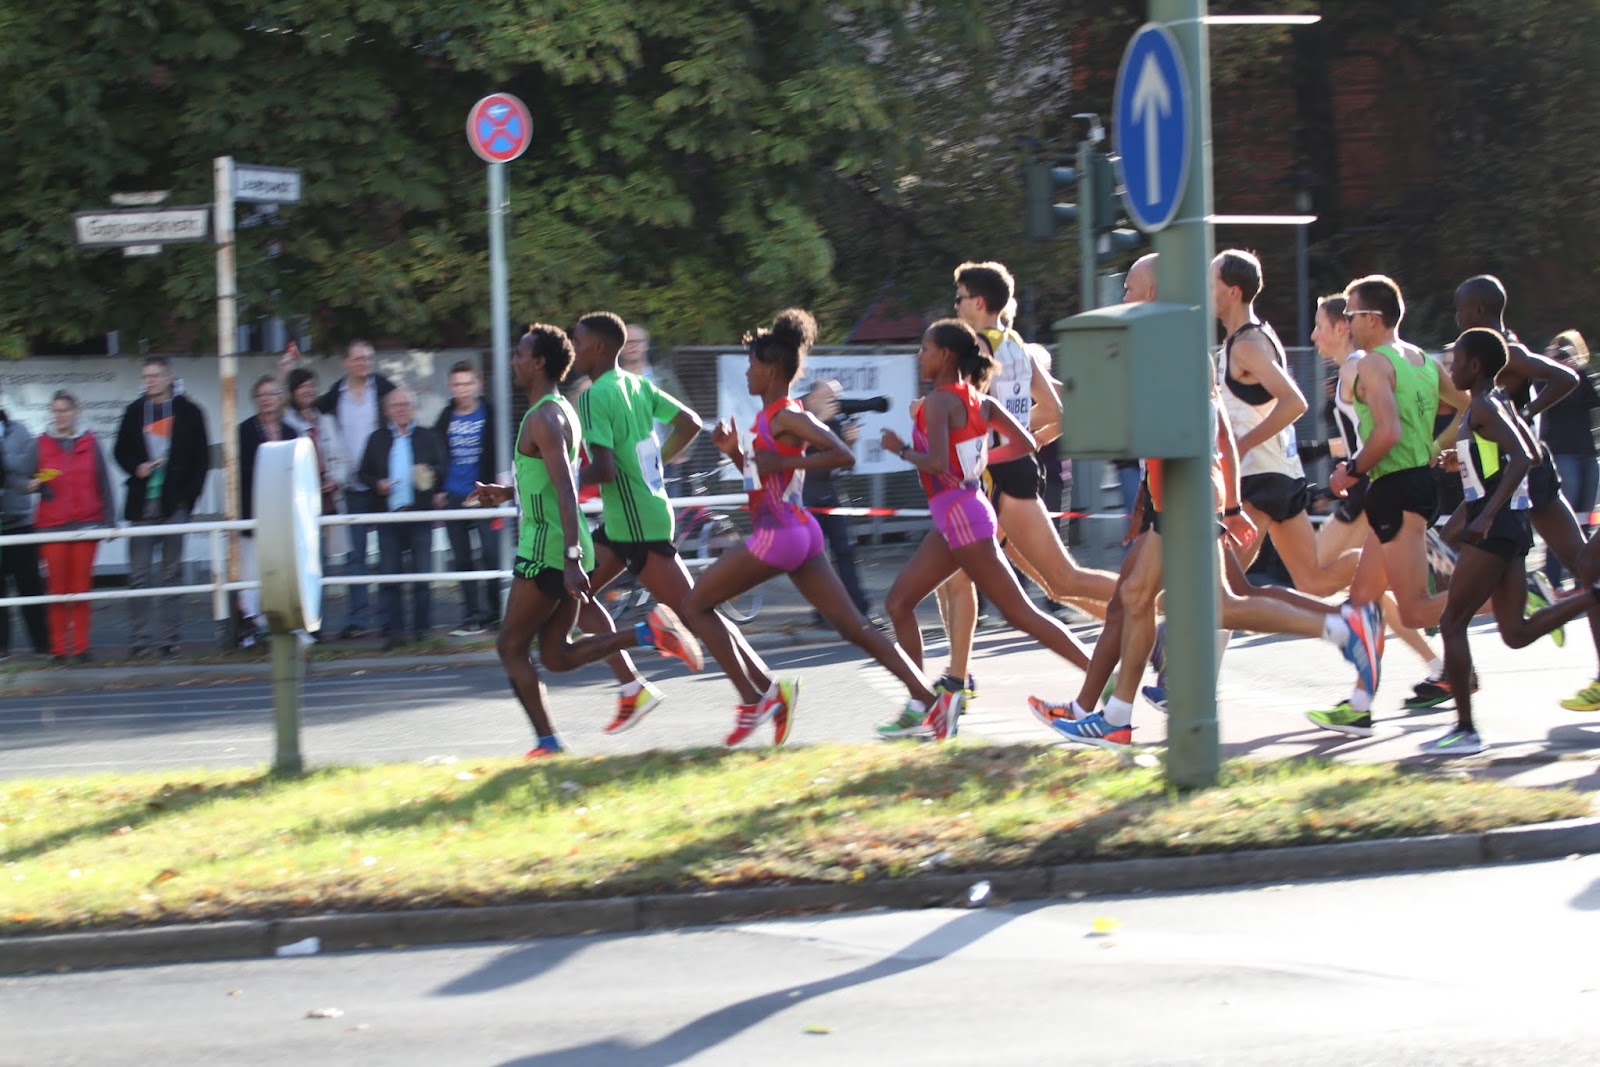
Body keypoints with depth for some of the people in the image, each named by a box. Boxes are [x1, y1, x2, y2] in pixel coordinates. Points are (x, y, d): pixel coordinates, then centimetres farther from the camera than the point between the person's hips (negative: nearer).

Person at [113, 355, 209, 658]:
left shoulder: (188, 412, 5)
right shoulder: (135, 412, 11)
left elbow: (201, 458, 4)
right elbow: (121, 452, 14)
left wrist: (189, 496, -5)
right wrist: (136, 468, -7)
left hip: (174, 504, -2)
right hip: (142, 505, 2)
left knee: (170, 573, 1)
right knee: (139, 575, -2)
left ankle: (170, 638, 3)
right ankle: (139, 637, 2)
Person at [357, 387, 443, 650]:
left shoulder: (426, 436, 8)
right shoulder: (377, 439, 10)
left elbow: (442, 468, 4)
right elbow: (363, 473, 11)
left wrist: (431, 475, -17)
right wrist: (377, 484, -8)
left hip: (420, 515, -1)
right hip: (389, 518, 1)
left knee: (422, 574, 0)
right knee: (390, 575, -2)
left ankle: (422, 628, 8)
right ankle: (394, 630, 1)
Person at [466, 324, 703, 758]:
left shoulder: (544, 418, -15)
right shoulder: (562, 412, 16)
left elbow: (566, 490, -24)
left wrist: (571, 559, -30)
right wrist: (508, 493, 26)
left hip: (548, 547, -10)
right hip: (564, 551, 10)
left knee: (512, 647, -1)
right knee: (557, 654, 11)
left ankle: (547, 744, -3)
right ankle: (650, 632, 1)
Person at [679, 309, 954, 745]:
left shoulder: (786, 417, -13)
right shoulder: (770, 416, 15)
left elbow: (843, 455, -23)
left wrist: (785, 462, -22)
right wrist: (734, 451, 9)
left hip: (777, 535, -10)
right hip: (798, 532, 10)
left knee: (696, 606, 2)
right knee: (853, 627, 6)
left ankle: (754, 700, -2)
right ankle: (929, 699, 0)